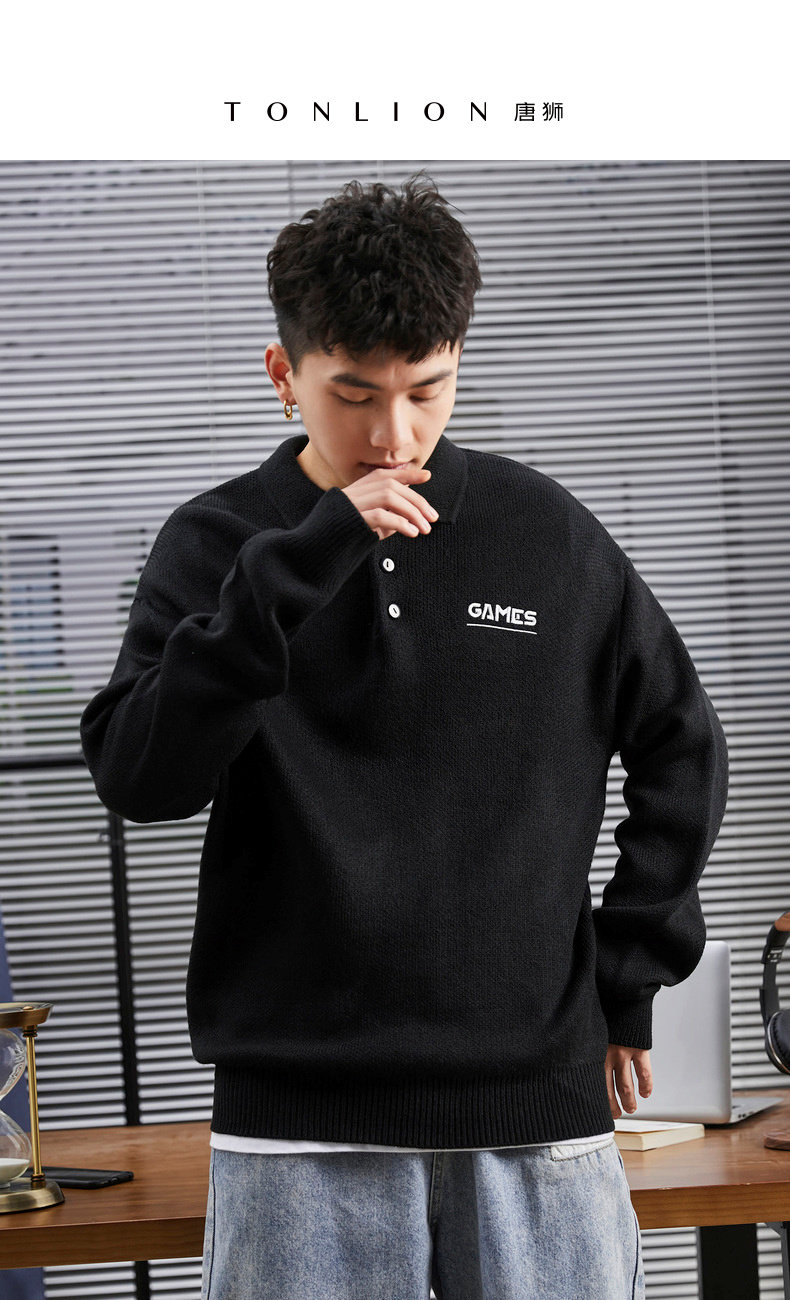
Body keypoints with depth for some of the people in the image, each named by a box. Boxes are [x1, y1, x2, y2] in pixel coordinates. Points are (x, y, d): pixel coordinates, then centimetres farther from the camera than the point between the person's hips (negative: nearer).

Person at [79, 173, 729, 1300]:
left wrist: (629, 971, 9)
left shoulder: (549, 535, 6)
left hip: (536, 1104, 1)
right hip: (303, 1125, -1)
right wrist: (304, 561, -18)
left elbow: (682, 747, 16)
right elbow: (138, 775, -12)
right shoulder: (219, 545, 2)